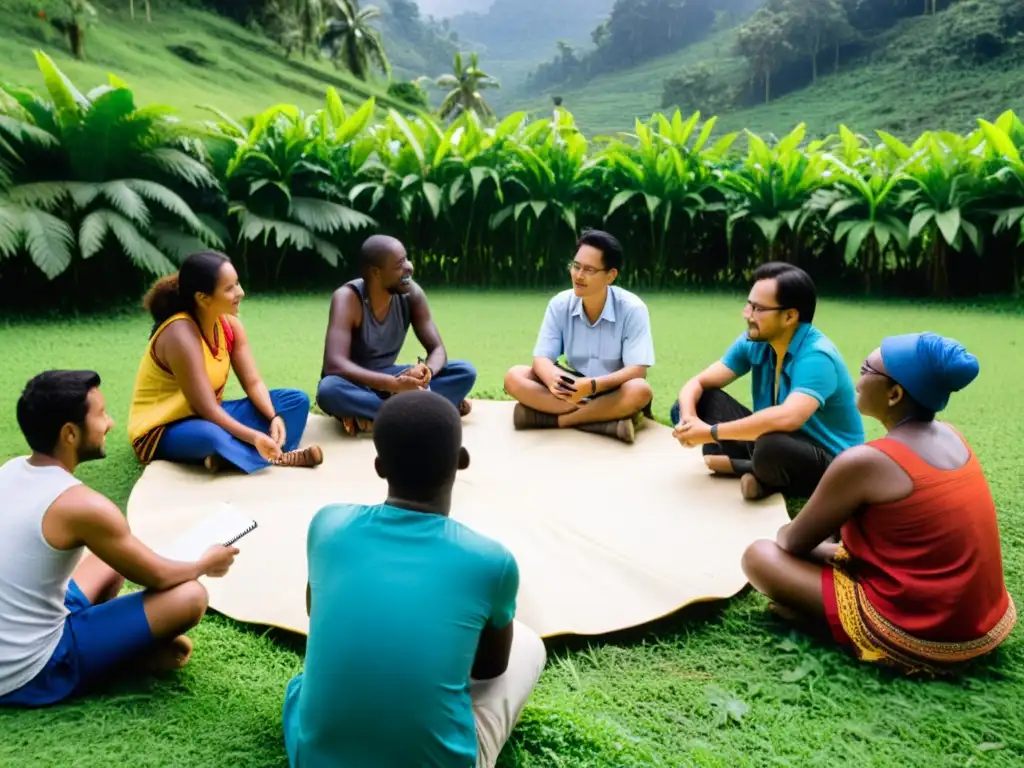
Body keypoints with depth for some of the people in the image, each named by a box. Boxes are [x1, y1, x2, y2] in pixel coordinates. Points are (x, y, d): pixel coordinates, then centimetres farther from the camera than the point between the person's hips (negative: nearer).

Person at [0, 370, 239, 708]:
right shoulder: (82, 504, -23)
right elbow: (158, 577, -10)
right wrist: (205, 564, 10)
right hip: (29, 676, -9)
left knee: (115, 559, 23)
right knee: (190, 596, -15)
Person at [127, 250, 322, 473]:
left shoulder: (229, 324, -4)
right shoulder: (181, 335, -27)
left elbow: (253, 382, -4)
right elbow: (206, 408, -29)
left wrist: (275, 418, -21)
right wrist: (256, 437, -33)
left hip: (207, 417, 8)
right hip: (163, 430, -8)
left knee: (297, 399, -3)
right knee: (211, 435, -44)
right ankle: (277, 457, -20)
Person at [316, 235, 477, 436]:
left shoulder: (411, 293, -12)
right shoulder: (347, 298, -25)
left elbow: (437, 350, -10)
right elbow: (334, 365, -36)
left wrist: (427, 371, -35)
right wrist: (393, 384, -46)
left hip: (387, 378, 5)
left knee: (466, 371, -15)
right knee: (329, 390, -41)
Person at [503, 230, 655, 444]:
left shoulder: (632, 309, -16)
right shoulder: (560, 304, -6)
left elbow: (637, 370, -22)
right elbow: (541, 359, -9)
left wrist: (592, 386, -39)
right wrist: (553, 378, -35)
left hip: (613, 391, -3)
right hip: (574, 387, 4)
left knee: (639, 391, -37)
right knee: (515, 377, -20)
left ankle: (558, 418, -26)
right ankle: (606, 419, -30)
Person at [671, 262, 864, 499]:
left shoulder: (816, 356, -26)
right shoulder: (754, 341, -4)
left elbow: (787, 418, -43)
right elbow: (698, 383, -2)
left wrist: (711, 432, -36)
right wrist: (689, 418, -25)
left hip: (828, 463, -7)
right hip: (774, 440, 7)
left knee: (771, 449, -41)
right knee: (699, 401, -4)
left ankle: (737, 466, -7)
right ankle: (756, 470, -14)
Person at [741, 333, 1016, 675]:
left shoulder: (863, 461, -21)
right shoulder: (952, 437, 3)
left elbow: (793, 542, -8)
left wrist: (785, 532, 14)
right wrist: (832, 549, 15)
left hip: (921, 638, -8)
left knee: (760, 556, -3)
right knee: (832, 552, 28)